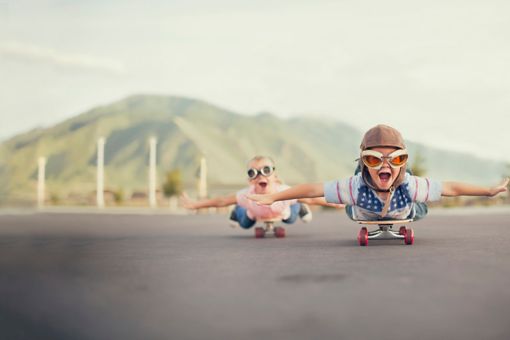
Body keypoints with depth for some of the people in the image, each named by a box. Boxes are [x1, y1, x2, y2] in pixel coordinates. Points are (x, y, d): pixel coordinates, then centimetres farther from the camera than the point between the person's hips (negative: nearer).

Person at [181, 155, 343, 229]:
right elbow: (220, 201, -31)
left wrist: (335, 203, -33)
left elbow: (310, 198, -36)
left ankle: (298, 208, 54)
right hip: (255, 213, 0)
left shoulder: (284, 192, -48)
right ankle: (238, 211, 49)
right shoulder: (247, 195, -45)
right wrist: (194, 204, -29)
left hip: (282, 212, 0)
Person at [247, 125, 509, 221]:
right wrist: (272, 197, -44)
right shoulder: (356, 187, -50)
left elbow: (450, 188, -36)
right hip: (364, 217, 0)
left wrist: (489, 191, -30)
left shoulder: (410, 186, -48)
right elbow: (312, 189, -45)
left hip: (403, 215, 0)